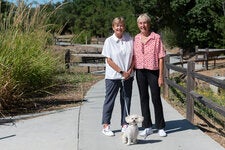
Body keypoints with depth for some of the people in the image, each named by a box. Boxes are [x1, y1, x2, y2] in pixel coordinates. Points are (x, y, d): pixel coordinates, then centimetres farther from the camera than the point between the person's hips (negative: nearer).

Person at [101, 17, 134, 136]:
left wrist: (129, 71, -7)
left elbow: (134, 56, 6)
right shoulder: (109, 41, -4)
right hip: (113, 76, -3)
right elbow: (109, 60, -7)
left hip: (128, 76, 3)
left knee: (126, 100, 9)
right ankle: (106, 126, 11)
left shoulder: (129, 39, 4)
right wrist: (121, 72, -12)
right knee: (109, 100, 3)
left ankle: (124, 124, 21)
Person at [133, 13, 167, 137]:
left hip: (153, 71, -4)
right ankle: (147, 127, 20)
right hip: (140, 72, 4)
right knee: (144, 99, 10)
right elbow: (134, 56, 12)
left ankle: (160, 127, 16)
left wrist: (161, 76, -9)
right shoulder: (136, 38, 6)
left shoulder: (156, 37, -6)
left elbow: (161, 58, -6)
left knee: (156, 99, 2)